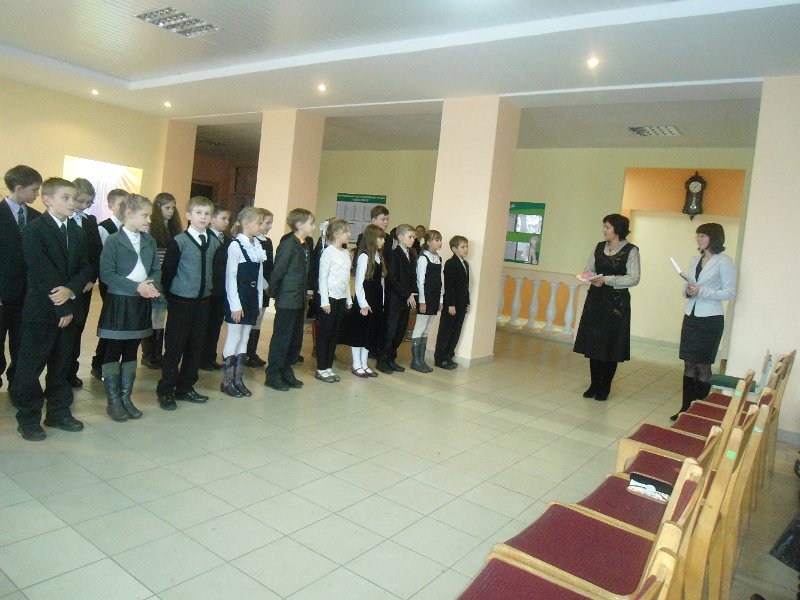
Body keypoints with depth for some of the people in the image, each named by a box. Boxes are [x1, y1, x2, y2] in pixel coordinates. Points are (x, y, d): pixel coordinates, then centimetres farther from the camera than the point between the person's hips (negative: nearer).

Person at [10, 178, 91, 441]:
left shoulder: (77, 232, 10)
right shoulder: (34, 230, -9)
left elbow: (85, 268, 6)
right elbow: (42, 274, -15)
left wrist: (71, 290, -15)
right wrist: (61, 309, -14)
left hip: (68, 309, 6)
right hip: (41, 311, -5)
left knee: (61, 365, 13)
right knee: (31, 367, 4)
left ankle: (58, 412, 24)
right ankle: (28, 418, 16)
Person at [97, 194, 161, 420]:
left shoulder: (149, 242, 8)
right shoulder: (113, 240, -8)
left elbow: (156, 270, 9)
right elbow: (106, 274, -14)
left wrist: (152, 285, -13)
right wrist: (136, 286, -21)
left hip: (141, 303, 5)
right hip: (118, 302, -5)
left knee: (131, 351, 12)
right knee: (113, 351, 3)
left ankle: (126, 397, 22)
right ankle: (113, 401, 12)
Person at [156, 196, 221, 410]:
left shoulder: (214, 243, 5)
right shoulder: (179, 241, -9)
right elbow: (167, 270, -7)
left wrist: (210, 290, 7)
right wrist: (170, 295, -2)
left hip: (203, 302, 5)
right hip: (181, 302, -5)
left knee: (196, 347, 11)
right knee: (174, 348, 2)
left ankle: (185, 387, 24)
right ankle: (166, 391, 14)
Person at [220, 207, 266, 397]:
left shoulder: (257, 246, 7)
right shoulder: (235, 245, -13)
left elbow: (259, 275, 9)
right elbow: (230, 277, -14)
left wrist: (259, 301, 8)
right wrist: (235, 305, -16)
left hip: (252, 296, 7)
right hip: (238, 296, -7)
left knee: (244, 339, 11)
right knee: (234, 338, 0)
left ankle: (238, 379, 21)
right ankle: (227, 381, 12)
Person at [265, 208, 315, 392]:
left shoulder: (306, 245, 8)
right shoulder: (288, 245, -17)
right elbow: (277, 272, -15)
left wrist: (305, 292, 6)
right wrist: (274, 294, -6)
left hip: (299, 300, 8)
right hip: (287, 301, -8)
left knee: (296, 339, 15)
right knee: (281, 338, 2)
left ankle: (286, 372, 29)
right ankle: (272, 376, 15)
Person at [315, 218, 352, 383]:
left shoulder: (346, 253, 10)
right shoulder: (328, 252, -11)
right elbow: (322, 278, -13)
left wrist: (348, 299, 14)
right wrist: (325, 301, -16)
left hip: (341, 298, 7)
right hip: (329, 297, -7)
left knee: (334, 333, 11)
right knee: (325, 334, 1)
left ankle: (328, 367, 20)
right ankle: (321, 369, 10)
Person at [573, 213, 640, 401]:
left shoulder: (631, 250, -5)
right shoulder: (599, 247, 10)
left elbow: (634, 278, -11)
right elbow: (588, 269, 14)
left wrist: (607, 280, -18)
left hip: (617, 302, -5)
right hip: (595, 299, 5)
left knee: (611, 345, 1)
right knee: (593, 343, 6)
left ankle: (605, 387, 13)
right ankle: (594, 384, 18)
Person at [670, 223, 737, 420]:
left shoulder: (724, 261, -7)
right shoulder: (696, 260, 12)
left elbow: (730, 292, -10)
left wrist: (702, 291, -20)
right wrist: (688, 291, -4)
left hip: (710, 319, -6)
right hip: (691, 316, 6)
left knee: (703, 366, 2)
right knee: (689, 364, 8)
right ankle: (686, 408, 16)